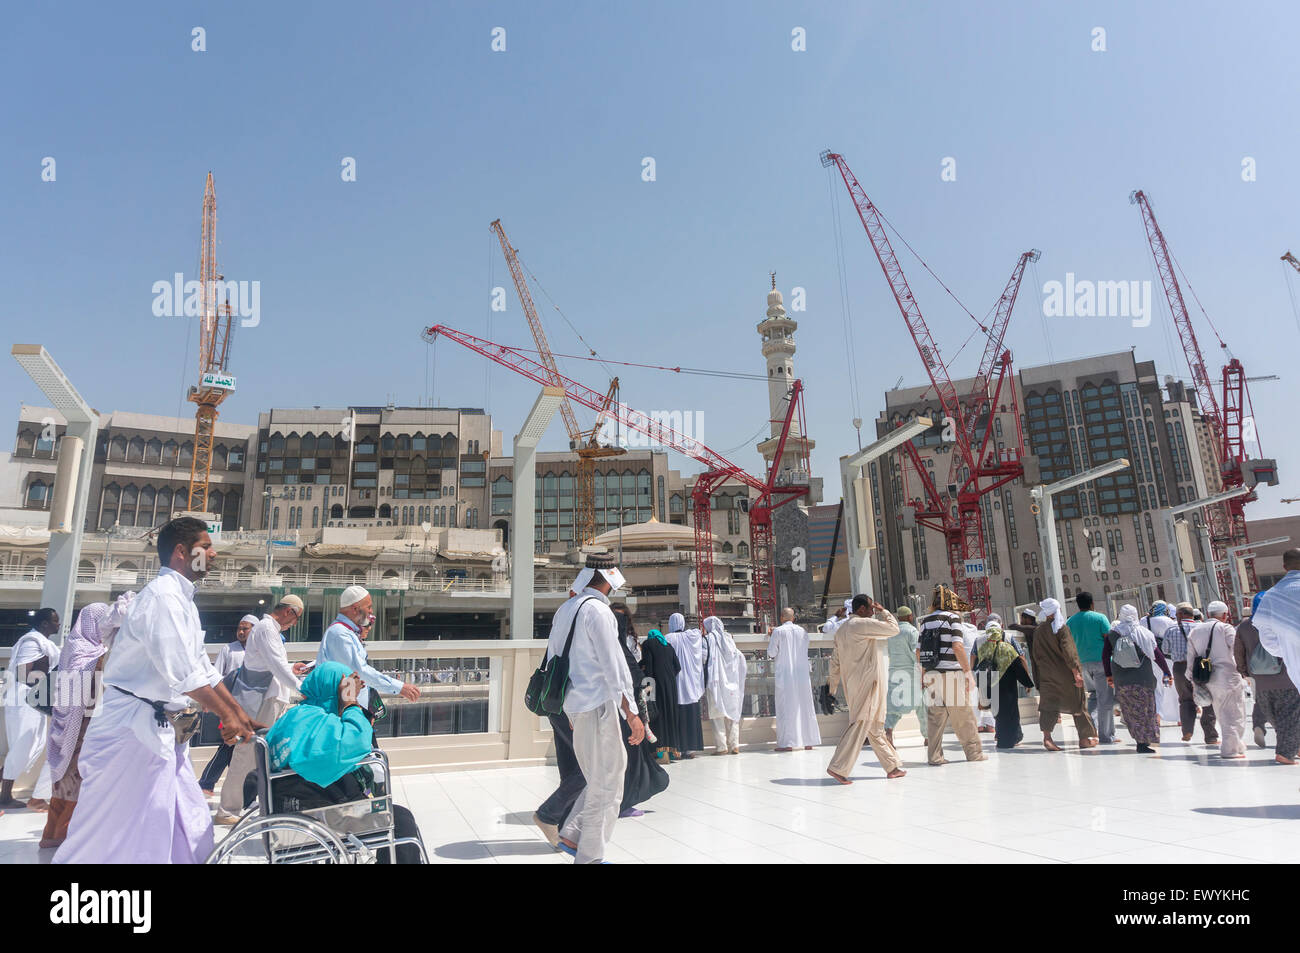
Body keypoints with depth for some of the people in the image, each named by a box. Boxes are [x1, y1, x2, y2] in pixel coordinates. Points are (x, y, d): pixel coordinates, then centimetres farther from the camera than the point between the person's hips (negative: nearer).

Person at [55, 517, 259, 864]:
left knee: (190, 832, 11)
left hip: (162, 730, 10)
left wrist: (242, 716, 13)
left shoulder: (181, 599, 16)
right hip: (135, 727, -10)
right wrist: (228, 716, -16)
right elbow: (182, 672, -24)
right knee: (116, 837, -2)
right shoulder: (163, 595, -16)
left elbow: (203, 670, 17)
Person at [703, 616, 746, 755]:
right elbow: (740, 657, 10)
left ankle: (721, 746, -4)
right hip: (731, 682, 5)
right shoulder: (728, 638, 11)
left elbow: (704, 657, -13)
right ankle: (734, 745, 7)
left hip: (716, 681, -5)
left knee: (718, 714, -1)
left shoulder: (709, 638, -3)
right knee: (733, 713, 9)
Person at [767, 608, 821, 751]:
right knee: (804, 707, 9)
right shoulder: (803, 631, 7)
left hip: (784, 675, -4)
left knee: (786, 708, 0)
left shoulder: (778, 631, -6)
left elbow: (771, 653, -6)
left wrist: (770, 638, 10)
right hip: (802, 674, 4)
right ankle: (808, 742, 13)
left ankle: (787, 743, -2)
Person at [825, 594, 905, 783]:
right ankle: (838, 767, -9)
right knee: (860, 724, -8)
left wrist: (833, 682, 24)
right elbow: (893, 629, -5)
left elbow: (835, 659, 18)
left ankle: (892, 767, 22)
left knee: (874, 727, 14)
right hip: (867, 682, -10)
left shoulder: (841, 629, 15)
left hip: (852, 683, 10)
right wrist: (883, 611, 8)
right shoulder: (863, 624, -12)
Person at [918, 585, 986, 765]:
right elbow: (957, 647, -15)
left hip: (932, 675, 5)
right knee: (963, 716, 6)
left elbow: (918, 652, 11)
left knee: (935, 716, 6)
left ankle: (934, 755, 6)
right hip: (952, 674, -5)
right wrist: (968, 671, -10)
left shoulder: (925, 621, 11)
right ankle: (974, 752, 15)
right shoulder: (952, 618, -5)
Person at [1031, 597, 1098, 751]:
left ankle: (1046, 737, -10)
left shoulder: (1038, 630, 5)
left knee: (1050, 705, 4)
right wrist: (1076, 672, -16)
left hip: (1047, 674, 4)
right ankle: (1084, 738, 18)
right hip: (1065, 675, -4)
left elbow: (1035, 655, 10)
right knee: (1078, 703, 10)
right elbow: (1068, 651, -18)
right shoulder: (1060, 628, -12)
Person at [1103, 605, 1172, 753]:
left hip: (1121, 680, 1)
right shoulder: (1144, 632, -1)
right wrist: (1167, 673, 10)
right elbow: (1158, 655, 0)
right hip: (1143, 679, -1)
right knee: (1145, 710, 7)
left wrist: (1108, 675, 16)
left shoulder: (1112, 633, 2)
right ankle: (1143, 742, 3)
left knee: (1131, 712, 10)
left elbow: (1105, 655, 5)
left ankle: (1140, 740, 10)